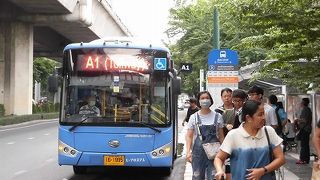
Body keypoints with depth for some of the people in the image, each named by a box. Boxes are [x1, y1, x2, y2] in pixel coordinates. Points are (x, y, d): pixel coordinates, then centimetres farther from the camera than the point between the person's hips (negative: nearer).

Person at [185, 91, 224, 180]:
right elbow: (189, 136, 3)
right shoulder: (194, 117, 3)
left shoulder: (217, 116, 5)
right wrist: (188, 151, -8)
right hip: (198, 152, 0)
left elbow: (221, 136, 9)